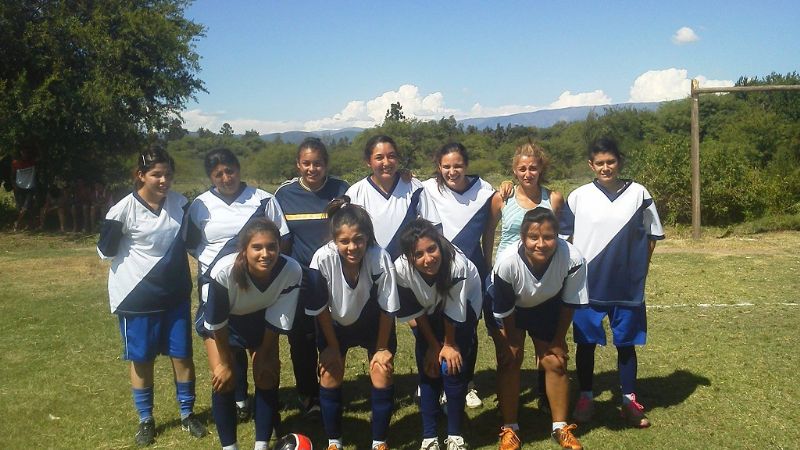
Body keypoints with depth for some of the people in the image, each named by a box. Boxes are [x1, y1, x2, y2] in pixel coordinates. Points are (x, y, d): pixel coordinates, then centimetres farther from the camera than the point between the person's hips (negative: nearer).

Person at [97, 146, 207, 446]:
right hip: (137, 297, -3)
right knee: (141, 360, 10)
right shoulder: (124, 209, -17)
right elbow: (105, 250, -7)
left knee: (182, 354, 9)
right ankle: (145, 420, 27)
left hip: (176, 294, 4)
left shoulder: (179, 202, -4)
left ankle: (187, 413, 27)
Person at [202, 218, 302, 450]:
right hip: (223, 320, -2)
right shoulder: (224, 272, -41)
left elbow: (276, 321, -18)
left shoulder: (292, 271, -35)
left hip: (260, 318, 2)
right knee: (224, 380, -11)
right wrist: (225, 363, -13)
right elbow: (216, 323, -25)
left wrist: (264, 355, -6)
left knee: (267, 377, -4)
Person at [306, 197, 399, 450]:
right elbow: (321, 309, -16)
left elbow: (387, 308, -19)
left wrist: (382, 348, -9)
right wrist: (332, 346, -7)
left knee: (382, 377, -6)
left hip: (374, 322, 0)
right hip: (335, 323, 1)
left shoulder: (380, 259, -35)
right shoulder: (323, 259, -33)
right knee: (329, 376, -4)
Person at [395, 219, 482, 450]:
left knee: (452, 366, -11)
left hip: (463, 303, -2)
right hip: (429, 311, 2)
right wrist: (434, 345, -8)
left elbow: (453, 313, -23)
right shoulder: (401, 269, -34)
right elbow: (418, 313, -16)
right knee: (428, 368, -6)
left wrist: (449, 344, -10)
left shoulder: (457, 264, -40)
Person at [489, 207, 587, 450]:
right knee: (509, 361, -6)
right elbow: (504, 310, -20)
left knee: (555, 362, 0)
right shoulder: (507, 262, -39)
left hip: (547, 306, 2)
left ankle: (561, 427, 19)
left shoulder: (573, 259, -36)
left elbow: (569, 303, -16)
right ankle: (509, 428, 11)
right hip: (510, 307, -1)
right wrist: (511, 341, -6)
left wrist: (559, 340, -5)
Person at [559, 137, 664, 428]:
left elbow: (651, 236, 7)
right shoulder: (579, 196, -1)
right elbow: (563, 237, 6)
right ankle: (585, 398, 22)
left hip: (628, 285, 0)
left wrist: (640, 270, 3)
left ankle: (629, 401, 22)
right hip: (588, 284, 0)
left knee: (626, 343, 9)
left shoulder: (638, 194, 0)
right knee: (586, 343, 8)